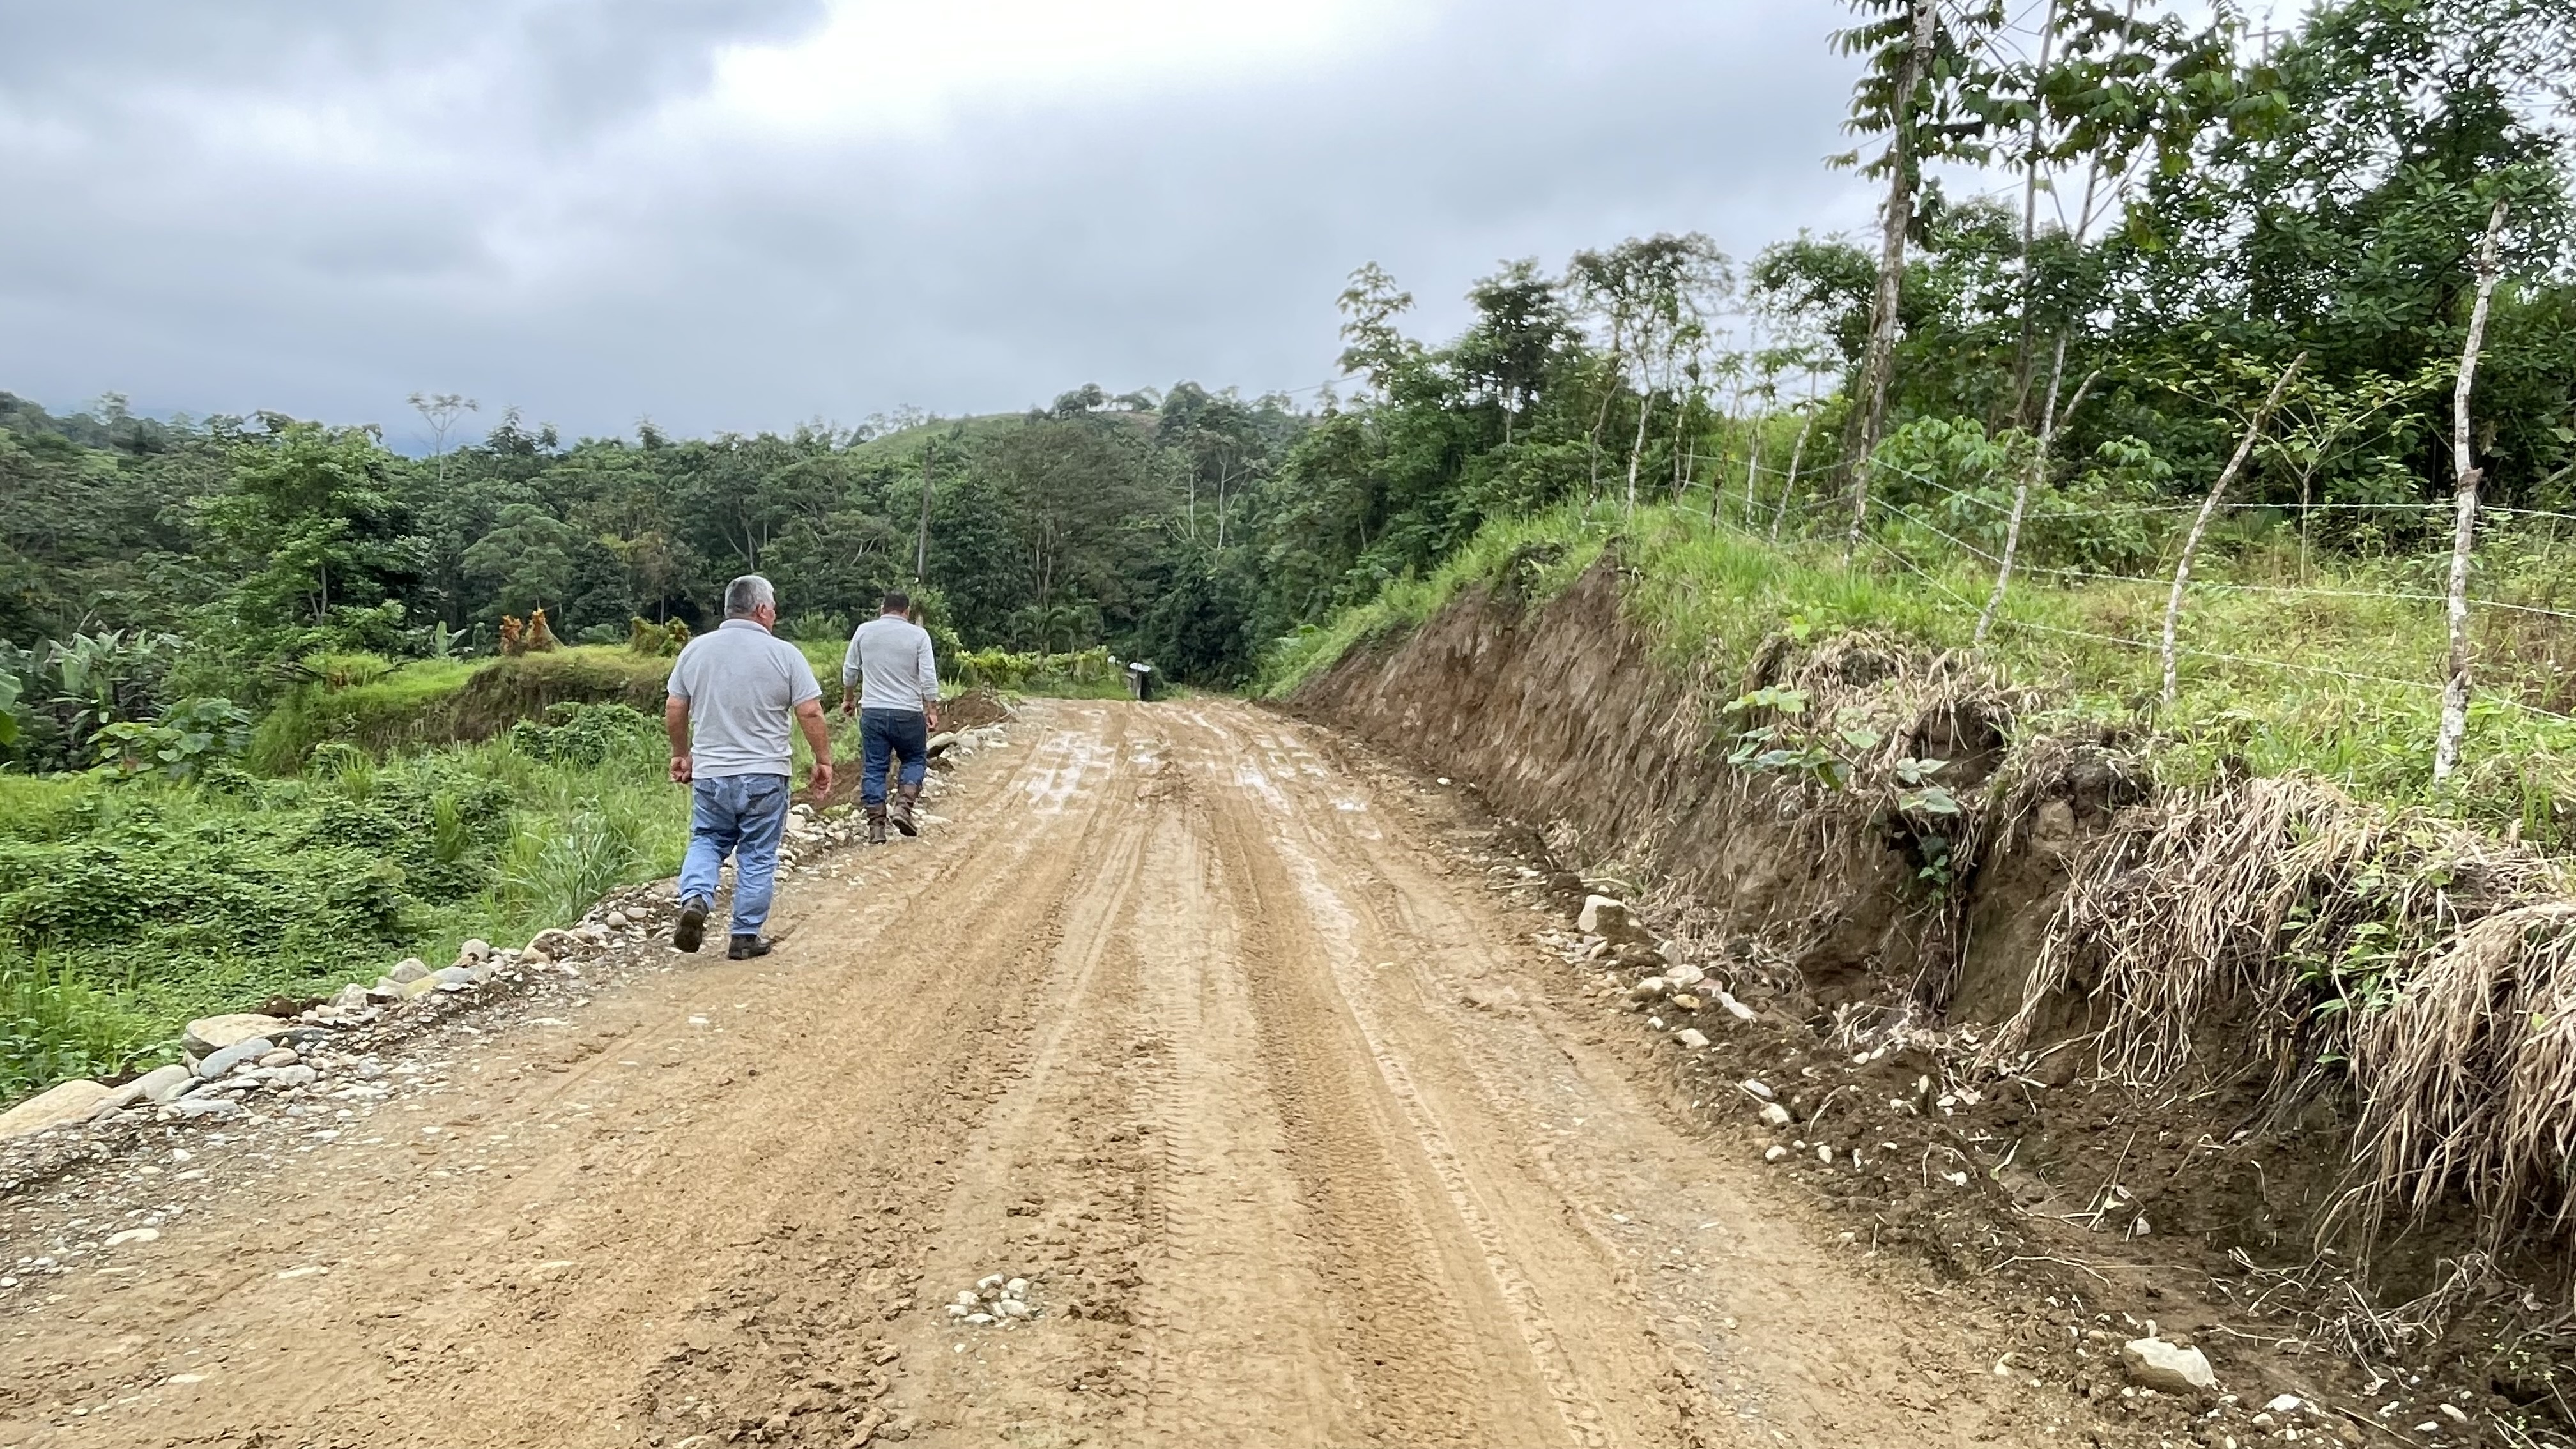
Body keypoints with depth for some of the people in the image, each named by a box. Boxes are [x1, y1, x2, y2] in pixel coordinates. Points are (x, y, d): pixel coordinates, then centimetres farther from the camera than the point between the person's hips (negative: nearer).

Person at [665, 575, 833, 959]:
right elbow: (811, 714, -10)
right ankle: (746, 935, 12)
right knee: (757, 855, 8)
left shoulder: (695, 649, 3)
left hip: (709, 772, 3)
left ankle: (694, 898, -4)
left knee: (707, 840, 20)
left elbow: (674, 710, 8)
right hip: (764, 775, -3)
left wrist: (681, 754, 22)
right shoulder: (784, 654, -8)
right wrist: (824, 761, 1)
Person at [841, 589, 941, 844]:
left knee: (873, 768, 7)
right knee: (915, 760, 17)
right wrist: (932, 710, 0)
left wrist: (848, 698, 25)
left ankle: (876, 827, 5)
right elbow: (928, 678, -8)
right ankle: (903, 806, -2)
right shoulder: (918, 635, -4)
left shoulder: (864, 631, 3)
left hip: (872, 711, 2)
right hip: (908, 712, -2)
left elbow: (850, 670, 11)